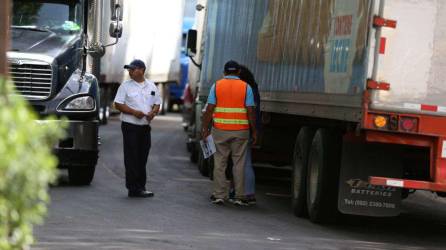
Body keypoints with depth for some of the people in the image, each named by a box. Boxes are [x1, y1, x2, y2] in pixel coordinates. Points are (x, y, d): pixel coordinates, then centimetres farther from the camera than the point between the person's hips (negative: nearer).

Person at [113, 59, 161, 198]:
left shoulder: (151, 86, 11)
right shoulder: (126, 86, -1)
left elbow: (157, 103, 16)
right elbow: (118, 104, -5)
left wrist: (153, 112, -7)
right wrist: (134, 112, -17)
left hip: (145, 126, 4)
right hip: (130, 125, -4)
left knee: (142, 158, 9)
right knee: (132, 158, -6)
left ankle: (140, 186, 16)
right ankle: (134, 188, -6)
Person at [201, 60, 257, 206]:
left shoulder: (216, 86, 3)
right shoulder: (246, 87, 1)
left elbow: (209, 110, -2)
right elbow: (251, 111, -4)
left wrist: (205, 128, 3)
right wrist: (254, 132, 2)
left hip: (220, 130, 1)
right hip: (241, 131, 0)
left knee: (219, 163, 7)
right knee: (239, 164, 4)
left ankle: (219, 195, 7)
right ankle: (239, 196, 4)